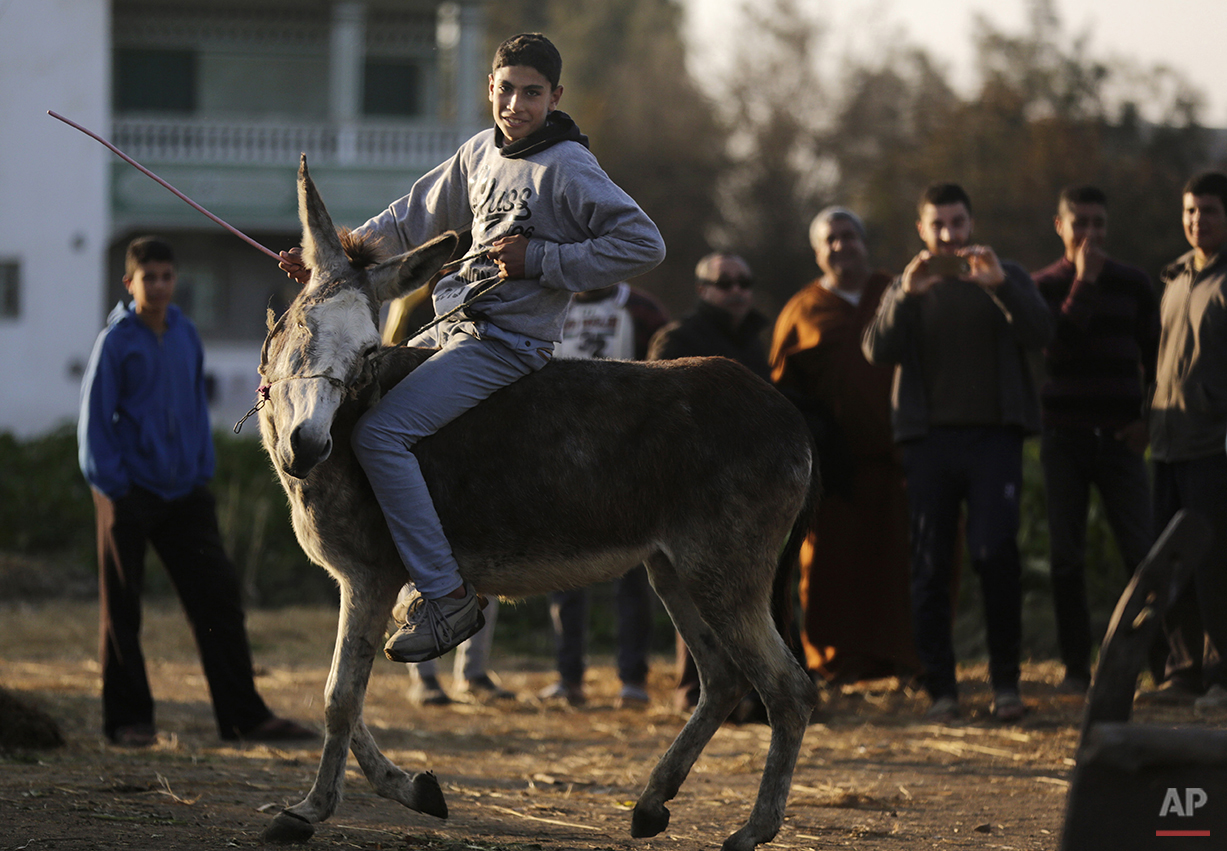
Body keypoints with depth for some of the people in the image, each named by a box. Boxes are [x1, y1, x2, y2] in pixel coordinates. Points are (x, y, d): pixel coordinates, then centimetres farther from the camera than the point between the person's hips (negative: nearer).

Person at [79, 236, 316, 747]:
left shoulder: (185, 336, 7)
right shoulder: (116, 341, -7)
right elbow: (95, 420, -5)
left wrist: (201, 472, 10)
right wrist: (112, 489, -10)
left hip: (183, 492, 5)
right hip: (130, 494, -5)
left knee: (218, 598, 1)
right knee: (121, 611, 2)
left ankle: (243, 716, 3)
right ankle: (127, 719, 11)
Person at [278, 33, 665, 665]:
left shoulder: (568, 169, -14)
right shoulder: (482, 151, 10)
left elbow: (643, 245, -18)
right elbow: (415, 219, 20)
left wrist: (542, 258, -19)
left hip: (507, 344, -9)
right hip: (455, 329, 9)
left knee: (378, 432, -22)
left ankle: (445, 595, -21)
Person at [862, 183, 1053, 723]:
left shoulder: (1006, 279, 12)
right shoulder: (908, 288, 14)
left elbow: (1039, 334, -6)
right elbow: (877, 350, -3)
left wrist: (1000, 286, -22)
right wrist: (905, 295, -20)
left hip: (993, 435, -1)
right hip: (930, 439, 1)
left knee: (995, 551, -14)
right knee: (930, 565, -1)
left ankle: (1005, 679, -4)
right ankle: (940, 688, 3)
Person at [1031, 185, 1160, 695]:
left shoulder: (1133, 285, 7)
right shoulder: (1045, 286, 4)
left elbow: (1156, 357, 11)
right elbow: (1060, 339, -13)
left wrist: (1147, 418, -1)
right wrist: (1083, 283, -14)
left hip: (1119, 438, 0)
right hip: (1064, 438, 0)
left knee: (1141, 551, -8)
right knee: (1067, 557, 1)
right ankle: (1076, 667, 6)